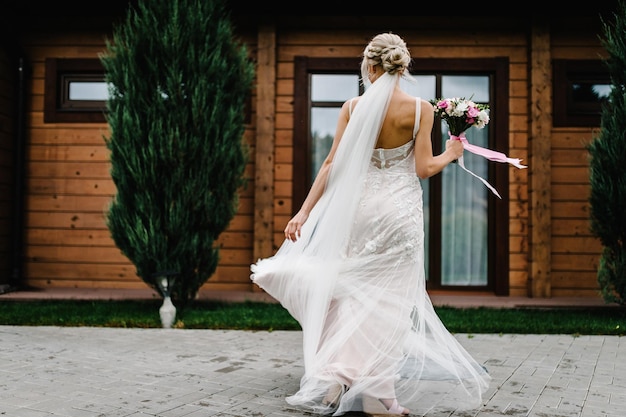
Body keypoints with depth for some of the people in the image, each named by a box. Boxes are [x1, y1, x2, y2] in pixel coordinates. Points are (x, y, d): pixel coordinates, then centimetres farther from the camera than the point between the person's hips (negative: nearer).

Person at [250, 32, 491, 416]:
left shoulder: (354, 107, -2)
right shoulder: (420, 108, -5)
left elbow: (332, 165, -4)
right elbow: (423, 168, -7)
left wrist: (304, 213, 0)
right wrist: (450, 155, 14)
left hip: (360, 208, 2)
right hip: (401, 211, -1)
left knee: (355, 294, 14)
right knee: (389, 299, 5)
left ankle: (334, 381, 13)